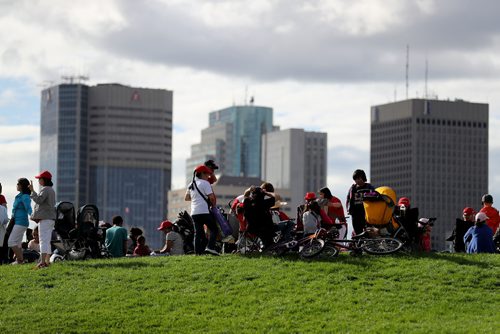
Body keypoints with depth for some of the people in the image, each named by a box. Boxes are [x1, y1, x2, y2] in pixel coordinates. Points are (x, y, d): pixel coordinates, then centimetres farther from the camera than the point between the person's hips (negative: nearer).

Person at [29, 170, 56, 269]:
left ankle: (42, 261, -21)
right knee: (47, 241, 14)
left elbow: (39, 200, -24)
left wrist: (32, 190, -19)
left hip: (45, 218, -10)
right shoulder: (51, 190, 21)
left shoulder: (45, 189, -11)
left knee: (43, 239, -15)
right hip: (51, 217, 10)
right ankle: (47, 261, 16)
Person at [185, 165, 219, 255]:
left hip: (194, 213, 7)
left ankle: (198, 252, 3)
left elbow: (186, 198, 25)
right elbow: (211, 197, -12)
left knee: (198, 232, 9)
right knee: (213, 229, 0)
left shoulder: (191, 185, 17)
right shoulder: (205, 183, -5)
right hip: (204, 211, -7)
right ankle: (210, 247, -16)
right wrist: (214, 204, 5)